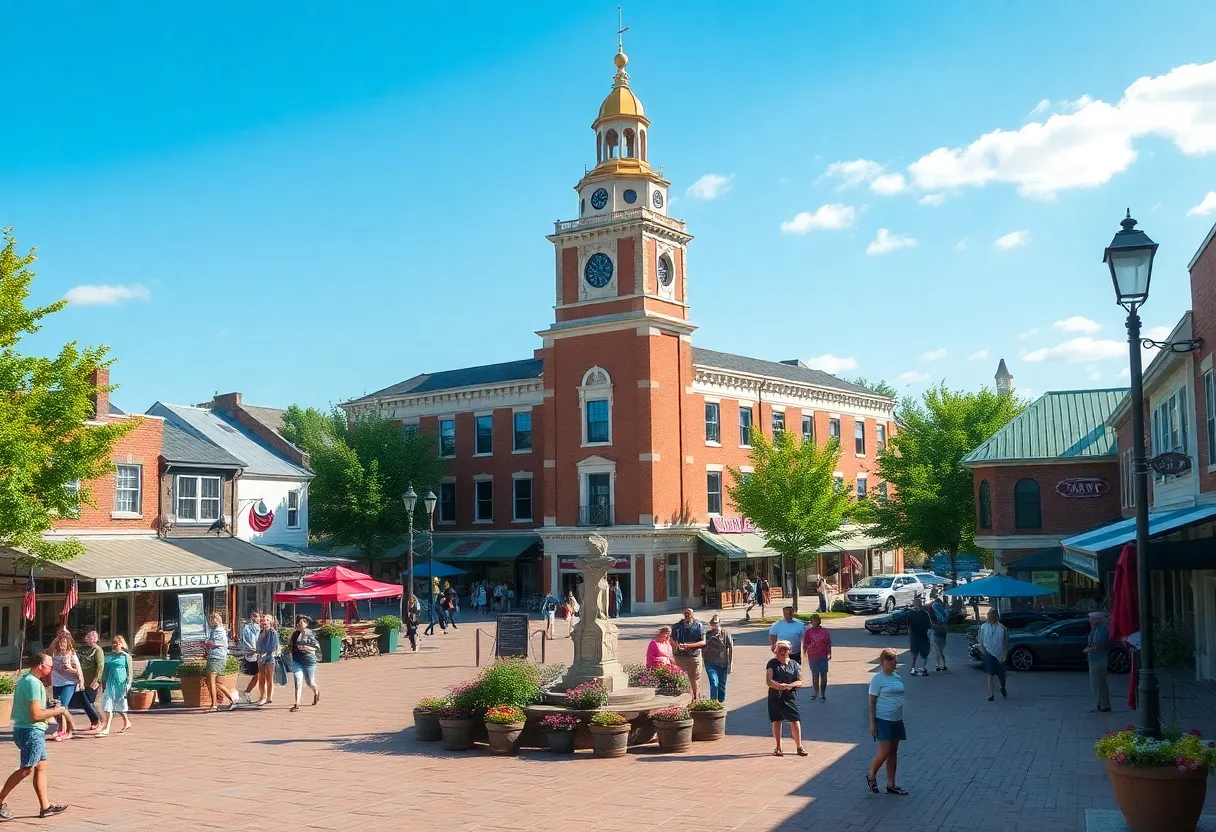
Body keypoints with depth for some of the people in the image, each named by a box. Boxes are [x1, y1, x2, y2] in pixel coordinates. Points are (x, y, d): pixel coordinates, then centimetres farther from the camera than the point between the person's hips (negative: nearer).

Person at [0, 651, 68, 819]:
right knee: (26, 769, -6)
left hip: (34, 731, 10)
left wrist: (51, 711, 13)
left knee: (41, 766, 11)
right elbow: (35, 715, -21)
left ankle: (45, 806, 13)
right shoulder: (34, 683, -17)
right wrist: (57, 711, -9)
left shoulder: (24, 680, 15)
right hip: (31, 731, -10)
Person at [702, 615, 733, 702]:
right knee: (714, 682, -15)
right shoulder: (707, 635, 4)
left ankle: (721, 702, 24)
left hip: (723, 664, 0)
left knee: (722, 685, 10)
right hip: (710, 663, 0)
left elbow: (731, 649, 0)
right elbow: (702, 648, 15)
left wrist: (731, 664, -3)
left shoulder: (726, 635, 0)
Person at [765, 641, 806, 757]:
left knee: (795, 720, -4)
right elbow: (768, 681, -9)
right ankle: (778, 747, 13)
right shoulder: (772, 663, 0)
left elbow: (800, 681, 3)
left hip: (791, 696, 1)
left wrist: (790, 685, -15)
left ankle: (799, 746, 5)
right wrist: (780, 686, -23)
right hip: (775, 696, -1)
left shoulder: (794, 664, 7)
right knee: (776, 721, 2)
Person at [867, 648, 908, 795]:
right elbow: (872, 701, -10)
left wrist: (900, 719, 17)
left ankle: (891, 785, 18)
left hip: (896, 720, 7)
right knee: (884, 752, -9)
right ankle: (871, 775, 15)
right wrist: (872, 722, -14)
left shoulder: (897, 677, 10)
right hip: (882, 720, -7)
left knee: (893, 752, 10)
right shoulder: (878, 679, -10)